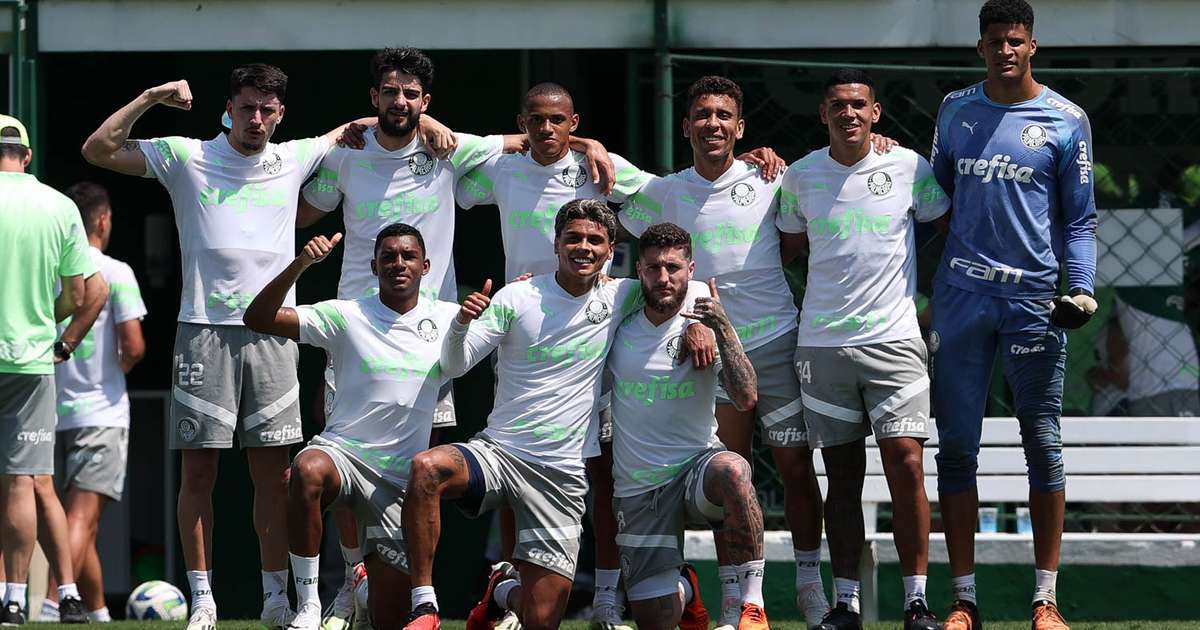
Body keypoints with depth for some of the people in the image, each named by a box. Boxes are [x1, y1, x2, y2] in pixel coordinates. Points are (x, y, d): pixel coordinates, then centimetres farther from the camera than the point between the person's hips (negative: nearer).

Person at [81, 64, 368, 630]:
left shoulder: (293, 160, 12)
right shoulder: (188, 158, 4)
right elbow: (99, 150, 1)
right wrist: (150, 98, -6)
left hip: (271, 333, 2)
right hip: (205, 332, -2)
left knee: (275, 473, 2)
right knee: (198, 470, -3)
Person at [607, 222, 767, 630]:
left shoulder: (705, 318, -4)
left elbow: (746, 398, -15)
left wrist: (723, 331, -27)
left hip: (697, 464, -2)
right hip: (639, 489, 2)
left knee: (732, 471, -40)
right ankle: (684, 589, 34)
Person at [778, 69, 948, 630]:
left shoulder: (908, 167, 1)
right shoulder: (801, 176, 6)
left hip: (893, 338, -2)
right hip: (822, 345, 2)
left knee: (906, 464, -11)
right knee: (842, 475, 4)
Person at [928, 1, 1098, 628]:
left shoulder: (1067, 121, 3)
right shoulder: (956, 111, 11)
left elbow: (1079, 219, 4)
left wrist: (1081, 288, -11)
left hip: (1034, 296, -2)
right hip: (961, 294, 2)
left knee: (1043, 444, -1)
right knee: (956, 446, 0)